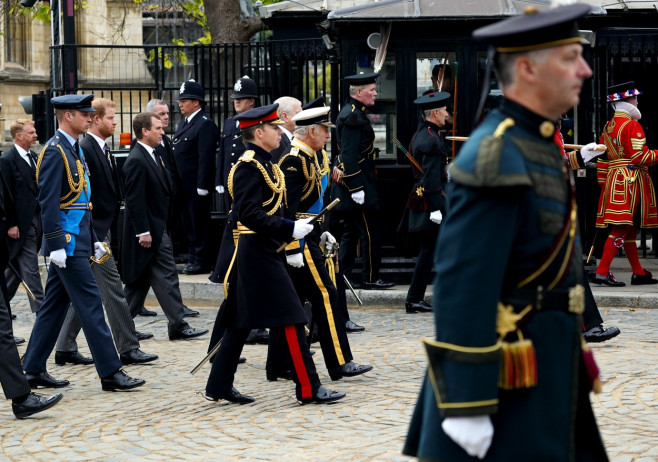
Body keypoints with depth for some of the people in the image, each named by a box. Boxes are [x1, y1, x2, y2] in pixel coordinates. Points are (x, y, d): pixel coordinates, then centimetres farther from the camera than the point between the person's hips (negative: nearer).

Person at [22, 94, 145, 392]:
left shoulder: (74, 149, 16)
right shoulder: (55, 151, -14)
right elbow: (48, 202, -19)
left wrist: (93, 240, 20)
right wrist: (56, 245, -22)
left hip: (76, 241, 10)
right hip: (67, 244, -10)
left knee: (55, 306, 12)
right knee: (90, 304, -8)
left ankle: (34, 370, 17)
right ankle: (110, 373, -5)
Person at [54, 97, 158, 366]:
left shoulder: (103, 150, 15)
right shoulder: (85, 149, -15)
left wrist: (110, 229, 16)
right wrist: (94, 237, -21)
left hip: (103, 230, 10)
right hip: (94, 232, -10)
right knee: (113, 290, -5)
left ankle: (65, 348, 17)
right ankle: (128, 349, 0)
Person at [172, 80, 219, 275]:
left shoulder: (205, 124, -12)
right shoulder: (184, 123, 17)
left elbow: (206, 159, -18)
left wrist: (202, 187, -21)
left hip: (196, 188, -9)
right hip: (184, 187, 9)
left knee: (198, 224, -3)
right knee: (188, 223, 13)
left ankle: (201, 260, 4)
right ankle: (193, 257, 20)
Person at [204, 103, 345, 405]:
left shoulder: (261, 164, 15)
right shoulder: (250, 166, -16)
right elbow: (249, 215, -24)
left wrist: (288, 243, 19)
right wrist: (290, 230, -25)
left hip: (259, 252, 11)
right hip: (260, 254, -11)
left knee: (241, 320, 12)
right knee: (289, 318, -7)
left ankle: (219, 386, 17)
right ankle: (308, 388, -4)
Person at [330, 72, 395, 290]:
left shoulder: (353, 113, 16)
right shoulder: (352, 117, -17)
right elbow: (350, 156, -23)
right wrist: (356, 188, -24)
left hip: (355, 183, 11)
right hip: (358, 182, -11)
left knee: (351, 232, 13)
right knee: (371, 230, -4)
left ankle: (342, 277, 15)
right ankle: (370, 278, 2)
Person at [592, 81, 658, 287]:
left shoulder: (607, 127, 15)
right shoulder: (632, 125, -10)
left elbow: (602, 159, 16)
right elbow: (639, 157, -16)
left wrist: (603, 184, 21)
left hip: (613, 179, 9)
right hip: (631, 180, -9)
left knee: (630, 229, 13)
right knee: (622, 228, -10)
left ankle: (639, 273, 18)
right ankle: (602, 272, -16)